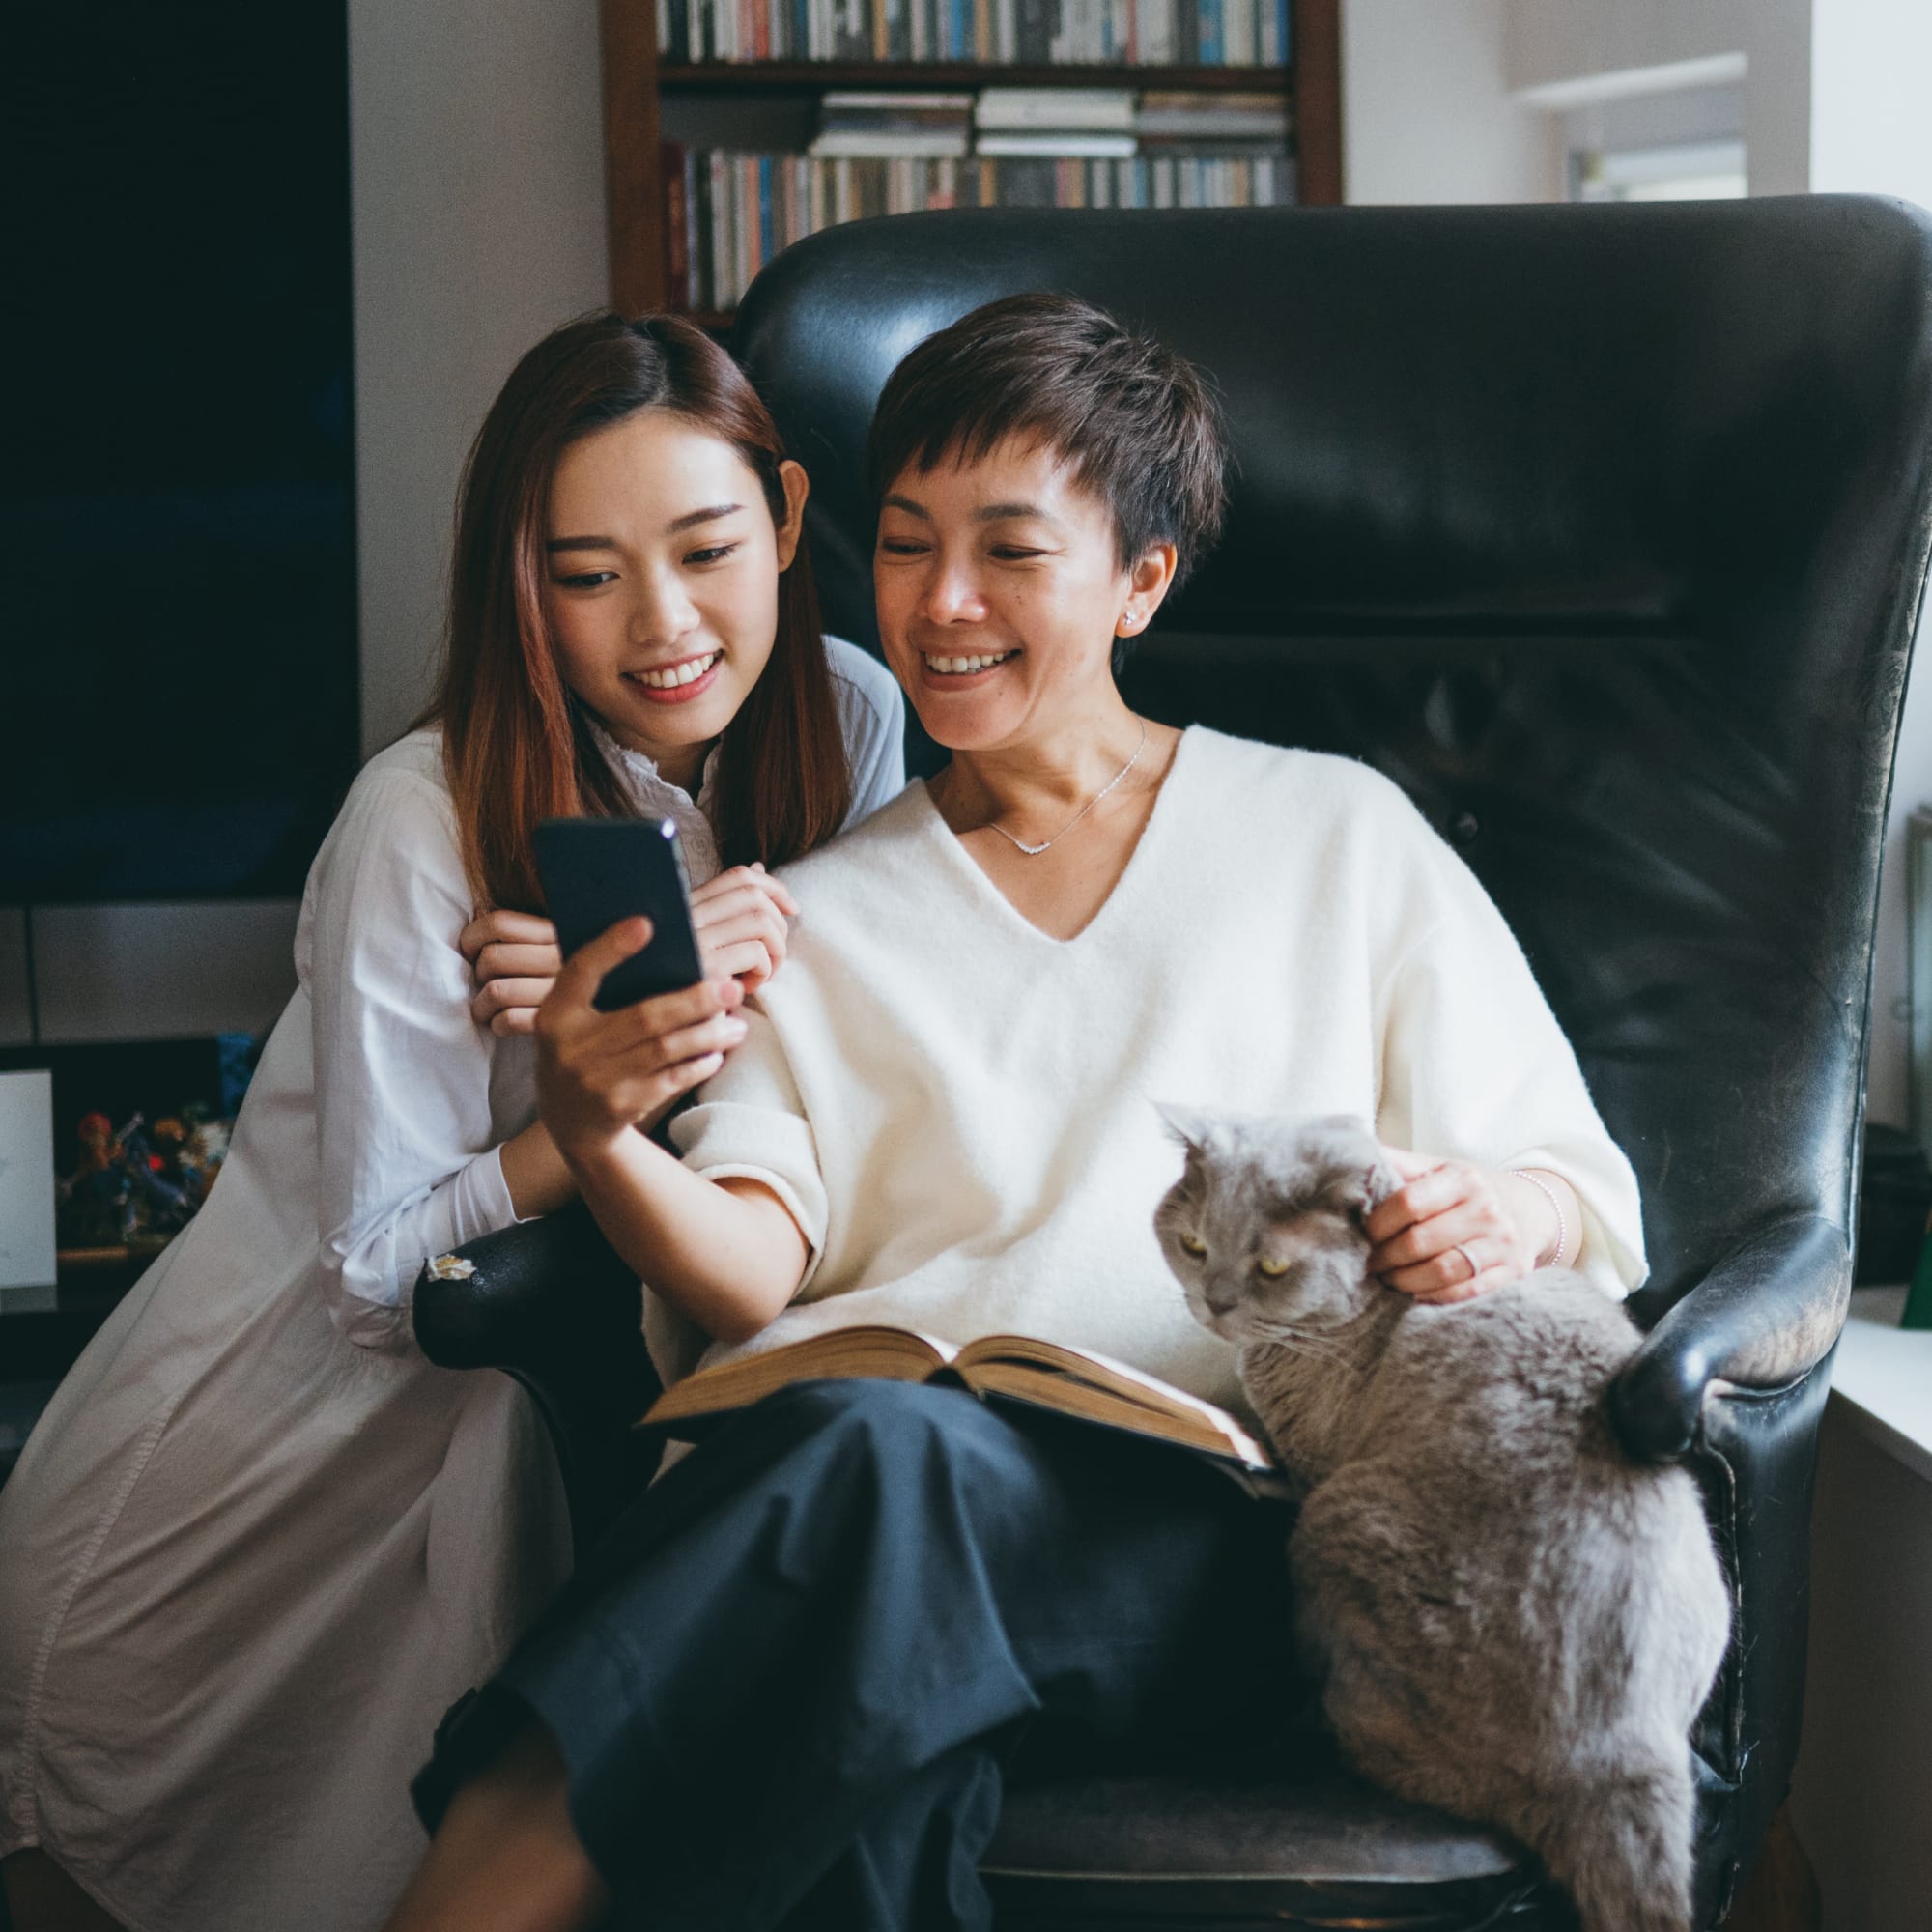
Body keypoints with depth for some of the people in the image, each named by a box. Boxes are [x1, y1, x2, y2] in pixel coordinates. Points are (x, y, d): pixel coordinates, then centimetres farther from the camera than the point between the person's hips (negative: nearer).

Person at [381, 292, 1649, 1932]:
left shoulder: (1339, 840, 20)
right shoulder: (816, 919, 25)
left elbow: (1578, 1193, 15)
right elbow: (749, 1274, 8)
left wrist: (1499, 1214, -10)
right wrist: (597, 1138, -15)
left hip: (1203, 1537, -1)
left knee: (877, 1454, -37)